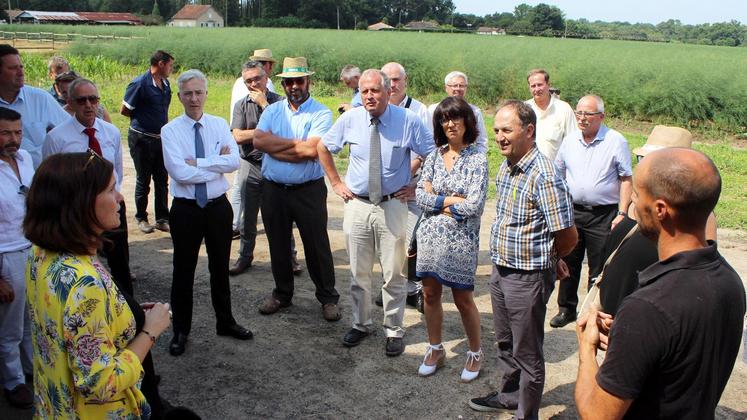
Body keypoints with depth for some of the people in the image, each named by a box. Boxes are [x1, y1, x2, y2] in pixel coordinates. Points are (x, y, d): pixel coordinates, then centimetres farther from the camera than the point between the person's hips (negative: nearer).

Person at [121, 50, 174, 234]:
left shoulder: (165, 84, 8)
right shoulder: (140, 84, -13)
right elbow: (124, 110, -8)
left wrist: (163, 125, 9)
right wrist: (142, 118, 2)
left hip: (161, 138, 6)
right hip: (142, 139, -6)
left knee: (162, 180, 8)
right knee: (143, 181, 5)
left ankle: (162, 219, 17)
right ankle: (141, 218, 20)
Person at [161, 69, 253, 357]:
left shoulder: (219, 125, 0)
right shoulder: (170, 131, -8)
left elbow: (235, 161, -14)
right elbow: (179, 172, -20)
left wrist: (198, 163, -20)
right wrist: (217, 162, -16)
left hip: (218, 206, 2)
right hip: (186, 209, -2)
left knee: (220, 267, 17)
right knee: (183, 271, 11)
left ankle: (225, 322, 36)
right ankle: (181, 330, 28)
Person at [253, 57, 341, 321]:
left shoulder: (321, 113, -6)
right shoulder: (272, 111, 8)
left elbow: (313, 150, -21)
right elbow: (258, 140, -9)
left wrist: (274, 146, -12)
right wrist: (296, 144, -13)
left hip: (309, 190, -4)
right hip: (273, 189, 4)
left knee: (317, 246, 4)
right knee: (278, 245, 16)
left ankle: (328, 298, 20)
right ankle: (282, 294, 33)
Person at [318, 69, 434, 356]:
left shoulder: (408, 121, -9)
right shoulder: (350, 119, -2)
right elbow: (323, 148, 13)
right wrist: (336, 183, 9)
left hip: (392, 206, -2)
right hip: (357, 205, 2)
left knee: (393, 274, 6)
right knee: (358, 273, 13)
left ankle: (394, 331, 22)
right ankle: (361, 324, 32)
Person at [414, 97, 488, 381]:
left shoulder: (477, 160, -9)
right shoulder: (434, 156, 5)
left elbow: (474, 206, -17)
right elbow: (421, 196, -2)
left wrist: (436, 200, -9)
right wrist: (451, 200, -13)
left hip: (461, 239, -4)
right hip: (430, 236, 4)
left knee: (463, 300, 7)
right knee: (430, 294, 13)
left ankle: (475, 353, 28)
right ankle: (435, 349, 32)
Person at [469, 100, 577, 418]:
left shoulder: (544, 175, -23)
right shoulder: (505, 168, 5)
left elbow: (568, 237, -19)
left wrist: (543, 261, -2)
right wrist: (501, 261, 11)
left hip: (528, 278, -8)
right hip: (500, 271, 8)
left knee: (527, 354, 9)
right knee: (505, 343, 25)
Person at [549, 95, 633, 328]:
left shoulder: (616, 141, -7)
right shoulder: (570, 140, 6)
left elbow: (626, 178, -6)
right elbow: (559, 174, 15)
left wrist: (622, 214, -11)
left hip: (603, 214, -4)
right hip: (572, 211, 4)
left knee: (599, 268, 5)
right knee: (568, 263, 12)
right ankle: (566, 309, 26)